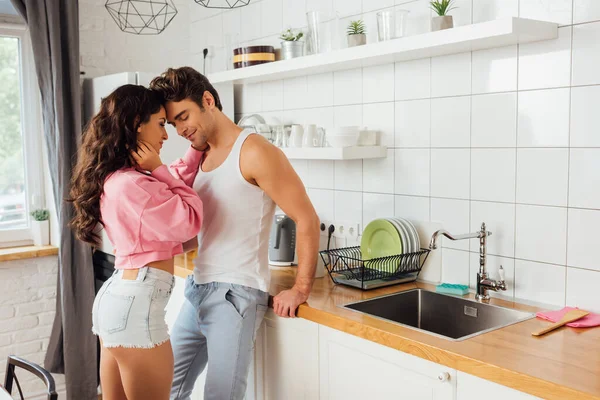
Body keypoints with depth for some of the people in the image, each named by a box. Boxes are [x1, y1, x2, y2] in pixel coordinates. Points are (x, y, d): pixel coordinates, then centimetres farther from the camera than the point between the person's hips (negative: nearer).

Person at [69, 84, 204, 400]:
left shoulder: (115, 178, 12)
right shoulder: (133, 184, -19)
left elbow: (170, 196, 23)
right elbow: (189, 222, -10)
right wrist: (158, 169, -8)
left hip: (117, 296, 10)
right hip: (136, 304, -10)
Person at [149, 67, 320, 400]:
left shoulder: (253, 152, -13)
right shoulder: (199, 157, 13)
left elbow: (307, 220, -15)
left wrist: (301, 289, -13)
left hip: (235, 294, -8)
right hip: (197, 290, 8)